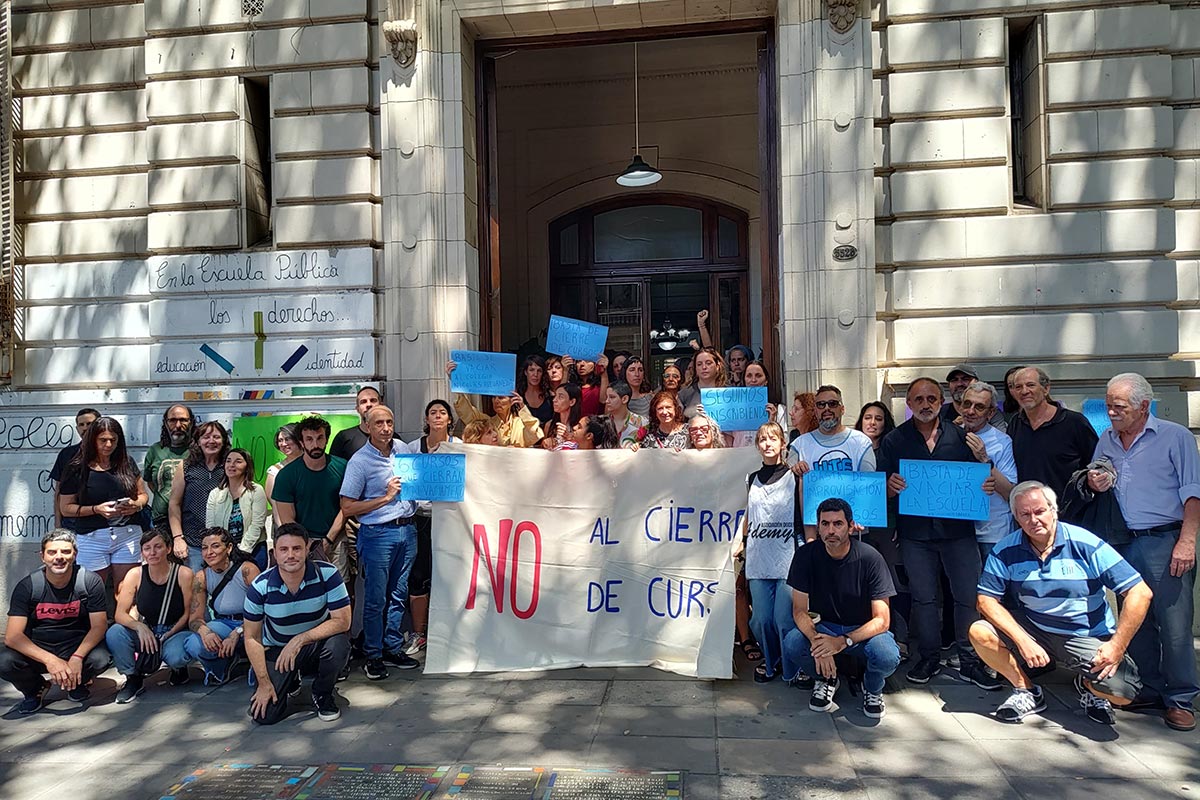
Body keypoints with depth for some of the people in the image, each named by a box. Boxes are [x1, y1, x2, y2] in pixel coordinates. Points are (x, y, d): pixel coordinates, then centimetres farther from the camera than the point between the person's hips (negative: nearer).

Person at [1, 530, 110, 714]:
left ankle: (76, 684, 7)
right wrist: (50, 660, -32)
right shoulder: (27, 586, -10)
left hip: (77, 647, -1)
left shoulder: (90, 581, -11)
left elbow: (99, 626, -12)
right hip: (36, 649, 1)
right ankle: (35, 689, 6)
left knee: (100, 659, -31)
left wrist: (77, 657, -31)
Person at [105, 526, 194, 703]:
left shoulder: (183, 574, -13)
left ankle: (179, 669, 7)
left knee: (176, 657, -34)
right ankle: (133, 679, -2)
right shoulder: (135, 575, -6)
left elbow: (189, 613, -6)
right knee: (113, 634, -25)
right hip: (145, 631, 3)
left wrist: (169, 635, -17)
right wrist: (139, 626, -26)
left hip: (175, 631, -3)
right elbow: (120, 614, -8)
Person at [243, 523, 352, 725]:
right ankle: (290, 682, 21)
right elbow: (252, 637, -8)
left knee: (339, 643, -34)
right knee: (264, 715, -15)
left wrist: (300, 639, -29)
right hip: (276, 650, 1)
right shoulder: (260, 587, -16)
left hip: (317, 646, -1)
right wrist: (264, 682, -13)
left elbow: (342, 621, -21)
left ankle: (323, 695, -2)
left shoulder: (327, 574, -20)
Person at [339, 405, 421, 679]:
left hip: (407, 530, 5)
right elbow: (347, 508, -11)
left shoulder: (404, 449, 7)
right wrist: (386, 497, -15)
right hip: (378, 534, -5)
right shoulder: (360, 461, -9)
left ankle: (393, 648, 26)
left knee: (399, 594, 13)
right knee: (375, 599, 2)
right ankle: (373, 656, 16)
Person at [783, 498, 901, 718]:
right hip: (825, 627, 2)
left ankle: (872, 687, 5)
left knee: (888, 657, -34)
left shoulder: (869, 558, -18)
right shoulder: (806, 555, -12)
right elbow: (799, 611, -10)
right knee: (791, 645, -29)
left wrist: (844, 641, -33)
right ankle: (826, 679, 6)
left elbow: (882, 620, -18)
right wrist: (817, 642, -30)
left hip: (864, 630, -1)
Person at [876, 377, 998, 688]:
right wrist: (891, 487, -21)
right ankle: (928, 658, 23)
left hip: (958, 530, 1)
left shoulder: (960, 436, 6)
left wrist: (988, 485, -13)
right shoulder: (894, 440, 4)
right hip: (915, 532, 0)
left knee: (969, 596, 4)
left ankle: (970, 662, 19)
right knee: (923, 597, 9)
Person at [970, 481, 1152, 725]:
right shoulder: (1005, 551, -8)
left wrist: (1117, 645, -21)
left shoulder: (1086, 544, -14)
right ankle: (1026, 691, 4)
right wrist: (1023, 641, -22)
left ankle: (1087, 685, 13)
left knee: (1122, 691, -26)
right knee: (980, 633, -22)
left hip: (1088, 638, -2)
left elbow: (1140, 593, -14)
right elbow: (987, 600, -9)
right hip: (1032, 629, 2)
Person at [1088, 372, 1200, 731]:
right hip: (1122, 546, 5)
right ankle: (1149, 689, 23)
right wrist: (1094, 484, -2)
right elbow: (1095, 485, 22)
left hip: (1165, 543, -5)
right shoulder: (1105, 442, 13)